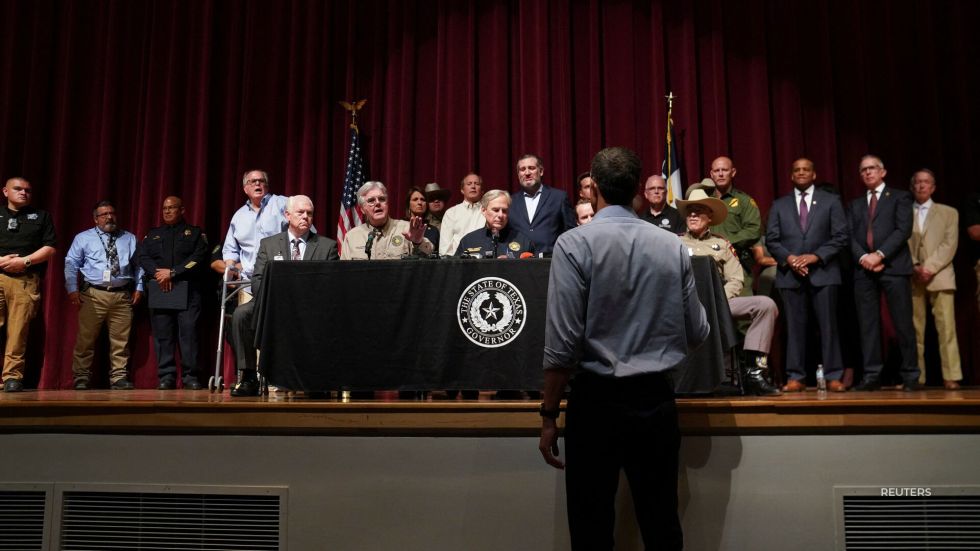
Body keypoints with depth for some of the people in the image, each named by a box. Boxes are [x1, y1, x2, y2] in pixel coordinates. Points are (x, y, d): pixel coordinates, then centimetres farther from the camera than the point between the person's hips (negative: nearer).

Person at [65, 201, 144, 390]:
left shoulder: (130, 239, 16)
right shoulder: (83, 238, 8)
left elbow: (138, 265, 17)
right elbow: (71, 264, 5)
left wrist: (139, 287, 7)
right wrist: (72, 289, -5)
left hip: (122, 295, 2)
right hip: (93, 295, -2)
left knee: (121, 340, 2)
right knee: (86, 339, -1)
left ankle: (118, 378, 8)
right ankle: (81, 378, 8)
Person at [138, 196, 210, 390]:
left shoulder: (195, 233, 13)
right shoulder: (152, 235, 23)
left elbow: (199, 258, -2)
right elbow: (143, 257, 9)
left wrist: (172, 273, -10)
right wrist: (159, 273, -9)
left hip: (187, 291, -3)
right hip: (158, 291, 3)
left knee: (189, 332, -10)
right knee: (162, 335, -1)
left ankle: (191, 377, -7)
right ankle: (166, 377, 3)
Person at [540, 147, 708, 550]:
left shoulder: (574, 244, -9)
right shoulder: (672, 246, 1)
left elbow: (563, 342, -13)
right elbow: (697, 334, 6)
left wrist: (549, 415, -5)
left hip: (597, 401, -3)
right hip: (657, 400, 4)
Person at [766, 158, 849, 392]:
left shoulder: (831, 201, 10)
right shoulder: (779, 205, 15)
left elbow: (840, 237, 3)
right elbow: (771, 239, 8)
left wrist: (816, 256, -10)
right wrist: (788, 258, -9)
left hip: (823, 272, -1)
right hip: (790, 274, 1)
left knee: (828, 325, -2)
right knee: (795, 327, 1)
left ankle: (833, 377, 3)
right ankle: (795, 377, 4)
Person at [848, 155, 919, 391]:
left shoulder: (900, 197, 10)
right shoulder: (855, 204, 21)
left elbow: (904, 229, -4)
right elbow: (850, 236, 9)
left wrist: (880, 254, -13)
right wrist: (863, 257, -9)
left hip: (893, 266, -3)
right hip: (864, 270, 3)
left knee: (903, 323, -3)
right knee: (868, 324, 1)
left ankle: (910, 376, 3)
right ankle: (871, 376, 3)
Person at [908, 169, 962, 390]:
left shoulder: (949, 213, 12)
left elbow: (950, 244, 0)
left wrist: (930, 267, -12)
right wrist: (915, 268, -11)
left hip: (940, 276, -1)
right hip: (912, 278, 1)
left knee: (946, 327, -8)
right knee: (915, 330, 0)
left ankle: (951, 377, -7)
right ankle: (916, 378, 3)